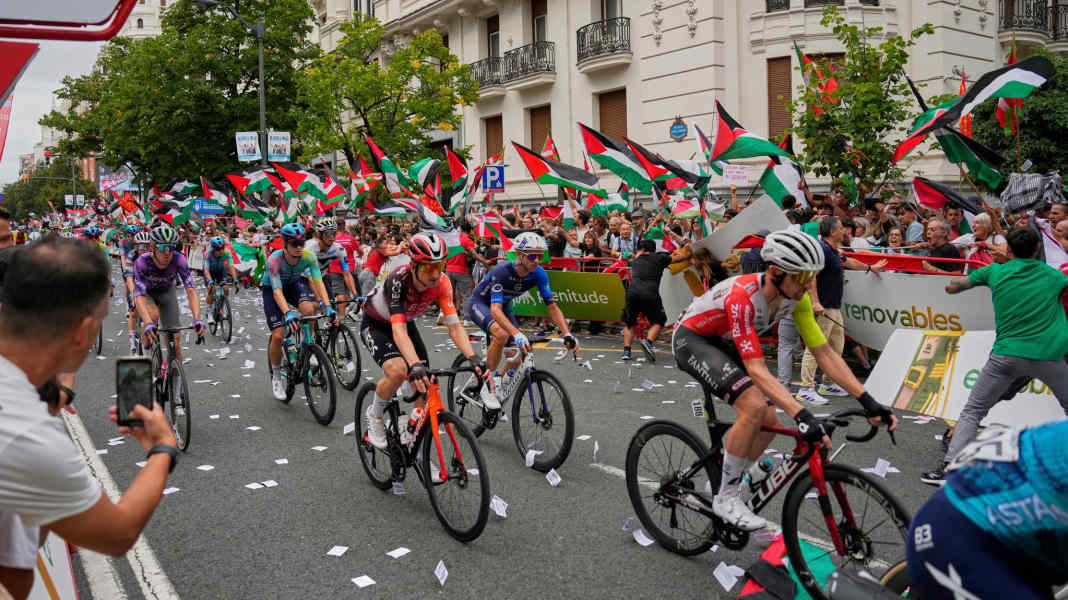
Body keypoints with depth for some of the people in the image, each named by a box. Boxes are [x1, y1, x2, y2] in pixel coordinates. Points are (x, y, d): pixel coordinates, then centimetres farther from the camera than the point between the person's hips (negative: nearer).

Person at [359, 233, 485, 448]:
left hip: (406, 322, 5)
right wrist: (415, 365, -61)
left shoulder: (442, 283, -24)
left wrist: (473, 358, -40)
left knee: (423, 389, -6)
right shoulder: (398, 279, -38)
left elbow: (454, 326, -25)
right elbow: (398, 330, -47)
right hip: (375, 325, -5)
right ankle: (373, 415, -2)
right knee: (398, 370, -31)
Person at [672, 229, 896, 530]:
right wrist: (802, 415, -48)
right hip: (690, 339, -8)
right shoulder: (743, 296, -36)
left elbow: (824, 353, -10)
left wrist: (869, 402, -17)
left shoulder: (795, 296, -14)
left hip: (723, 344, 8)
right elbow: (757, 370, -40)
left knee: (769, 422, -1)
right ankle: (726, 497, -12)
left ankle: (724, 485, 18)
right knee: (754, 406, -27)